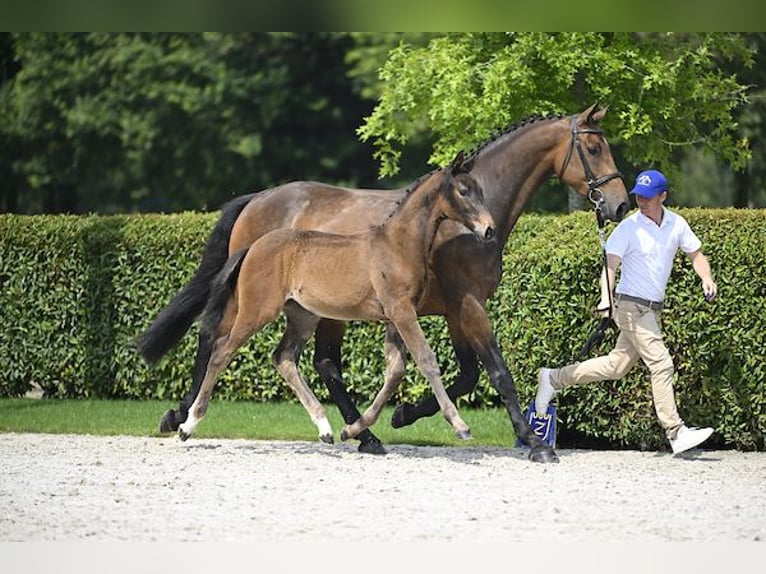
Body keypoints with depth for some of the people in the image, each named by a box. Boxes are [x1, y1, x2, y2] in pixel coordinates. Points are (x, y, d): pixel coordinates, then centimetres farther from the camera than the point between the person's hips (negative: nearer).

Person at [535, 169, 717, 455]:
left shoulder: (676, 224, 6)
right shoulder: (628, 227, -11)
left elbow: (696, 254, 16)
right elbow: (610, 264, -18)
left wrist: (706, 279, -4)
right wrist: (606, 298, -35)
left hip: (652, 310, 7)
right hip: (631, 306, -7)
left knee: (616, 367, 12)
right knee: (661, 364, -14)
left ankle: (554, 379, 25)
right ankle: (676, 433, -14)